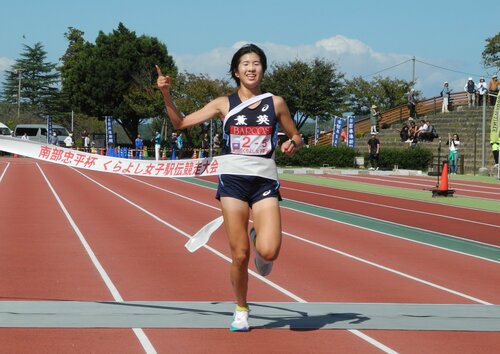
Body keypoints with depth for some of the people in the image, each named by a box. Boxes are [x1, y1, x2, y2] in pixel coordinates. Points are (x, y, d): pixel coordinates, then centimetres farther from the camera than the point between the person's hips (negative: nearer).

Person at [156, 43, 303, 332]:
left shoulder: (275, 103, 6)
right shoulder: (224, 104, 5)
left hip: (264, 183, 0)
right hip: (233, 182, 0)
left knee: (269, 251, -17)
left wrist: (293, 145, -7)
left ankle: (259, 241, 20)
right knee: (240, 255, -2)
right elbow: (181, 123, 7)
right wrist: (166, 94, -6)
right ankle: (241, 310, 20)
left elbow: (296, 137, 16)